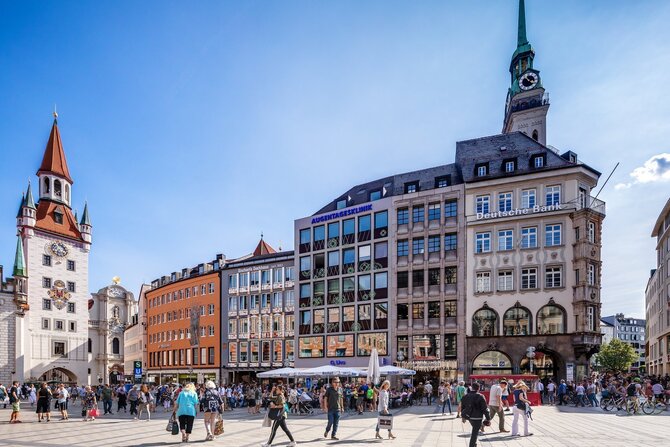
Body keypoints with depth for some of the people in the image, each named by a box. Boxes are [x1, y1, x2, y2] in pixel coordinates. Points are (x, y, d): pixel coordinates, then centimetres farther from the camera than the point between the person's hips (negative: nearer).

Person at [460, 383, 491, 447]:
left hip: (469, 417, 6)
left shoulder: (465, 396, 3)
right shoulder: (480, 397, -15)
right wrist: (488, 419, -5)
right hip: (477, 418, -6)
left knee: (474, 430, 27)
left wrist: (463, 417, 23)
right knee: (475, 433, 1)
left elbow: (462, 408, 12)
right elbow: (485, 409, -14)